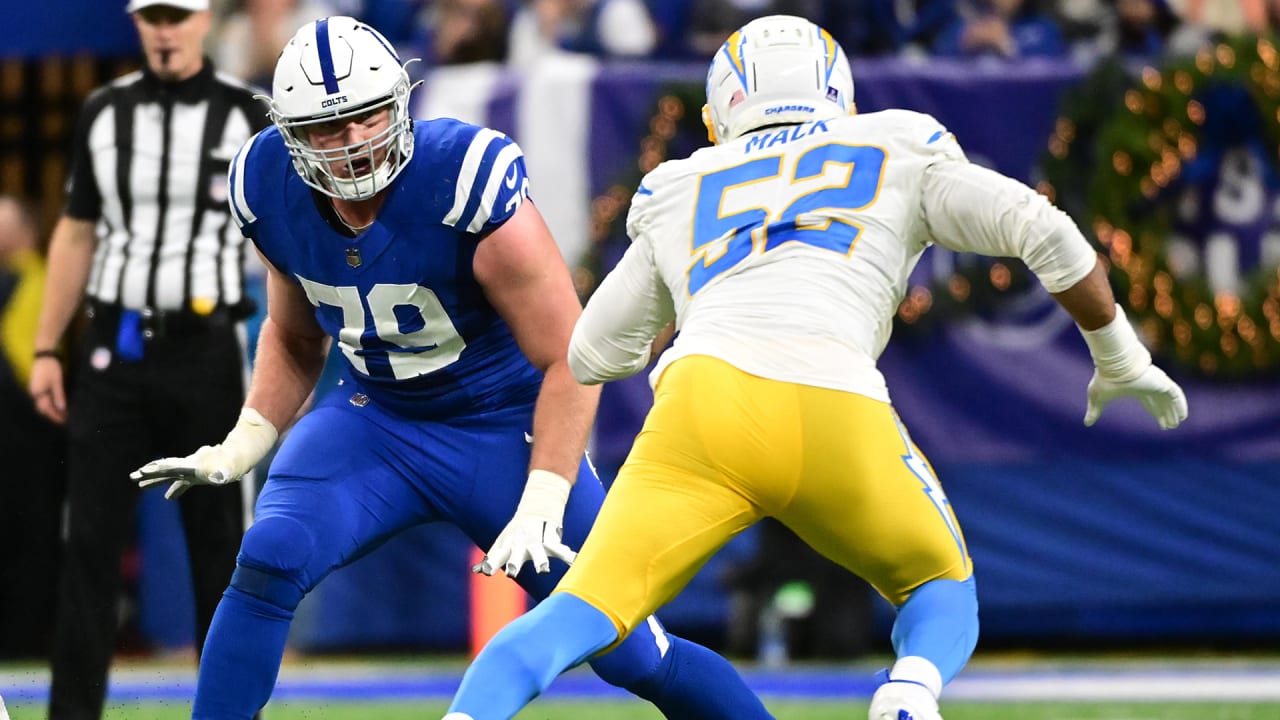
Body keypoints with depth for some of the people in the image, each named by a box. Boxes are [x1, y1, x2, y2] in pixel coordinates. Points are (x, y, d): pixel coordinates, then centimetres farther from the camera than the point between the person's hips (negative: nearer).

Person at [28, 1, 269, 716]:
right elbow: (76, 234, 14)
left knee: (218, 542, 3)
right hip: (113, 352, 3)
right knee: (90, 542, 1)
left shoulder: (245, 114, -2)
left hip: (205, 354, -3)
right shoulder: (105, 111, 8)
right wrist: (46, 350, 9)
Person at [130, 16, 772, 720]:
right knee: (268, 563, -22)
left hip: (506, 426, -4)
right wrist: (238, 449, -2)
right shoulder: (270, 190, -13)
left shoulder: (468, 183, -30)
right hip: (374, 418, 4)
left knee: (631, 653, -3)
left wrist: (541, 506, -27)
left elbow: (568, 359, -22)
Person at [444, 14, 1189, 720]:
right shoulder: (900, 155, 28)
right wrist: (1120, 361, 31)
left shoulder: (680, 192, 32)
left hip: (705, 398, 1)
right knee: (943, 593, 22)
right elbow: (1043, 231, 18)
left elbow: (594, 355, 37)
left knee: (582, 617, 1)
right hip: (834, 417, -1)